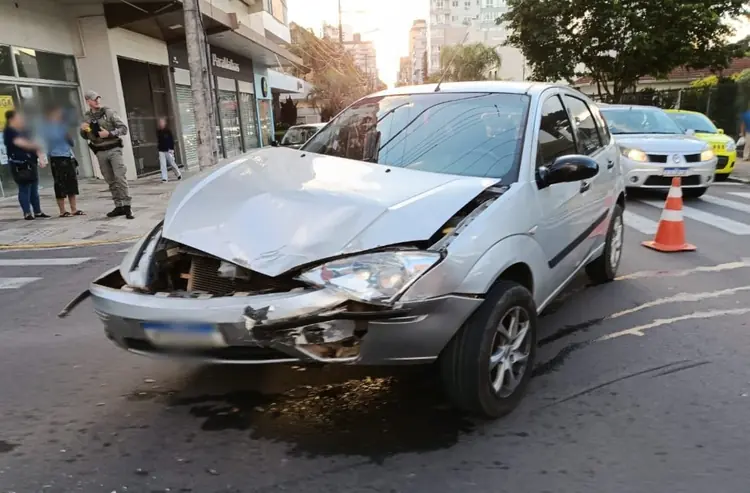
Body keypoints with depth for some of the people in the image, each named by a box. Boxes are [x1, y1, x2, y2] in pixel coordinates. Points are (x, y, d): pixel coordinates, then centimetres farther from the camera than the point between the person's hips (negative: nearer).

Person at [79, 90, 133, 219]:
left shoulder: (108, 112, -2)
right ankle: (119, 206, 12)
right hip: (100, 152, 4)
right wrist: (82, 130, -4)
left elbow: (124, 128, -6)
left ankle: (126, 206, -13)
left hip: (113, 149, -4)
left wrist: (109, 133, -19)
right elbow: (86, 137, 18)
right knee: (110, 181, 7)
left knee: (120, 177, -14)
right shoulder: (87, 117, 8)